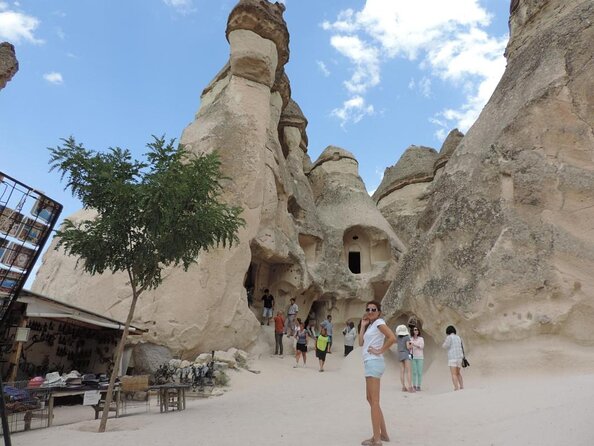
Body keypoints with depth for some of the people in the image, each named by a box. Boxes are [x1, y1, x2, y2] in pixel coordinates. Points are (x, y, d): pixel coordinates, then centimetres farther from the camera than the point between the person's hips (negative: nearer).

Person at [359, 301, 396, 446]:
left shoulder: (379, 322, -7)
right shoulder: (370, 325, 18)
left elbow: (392, 338, -22)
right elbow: (361, 343, 9)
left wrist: (380, 350, -15)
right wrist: (363, 326, 7)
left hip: (374, 363, -10)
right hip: (369, 363, 10)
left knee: (374, 401, -6)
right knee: (371, 399, 16)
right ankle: (383, 433, 26)